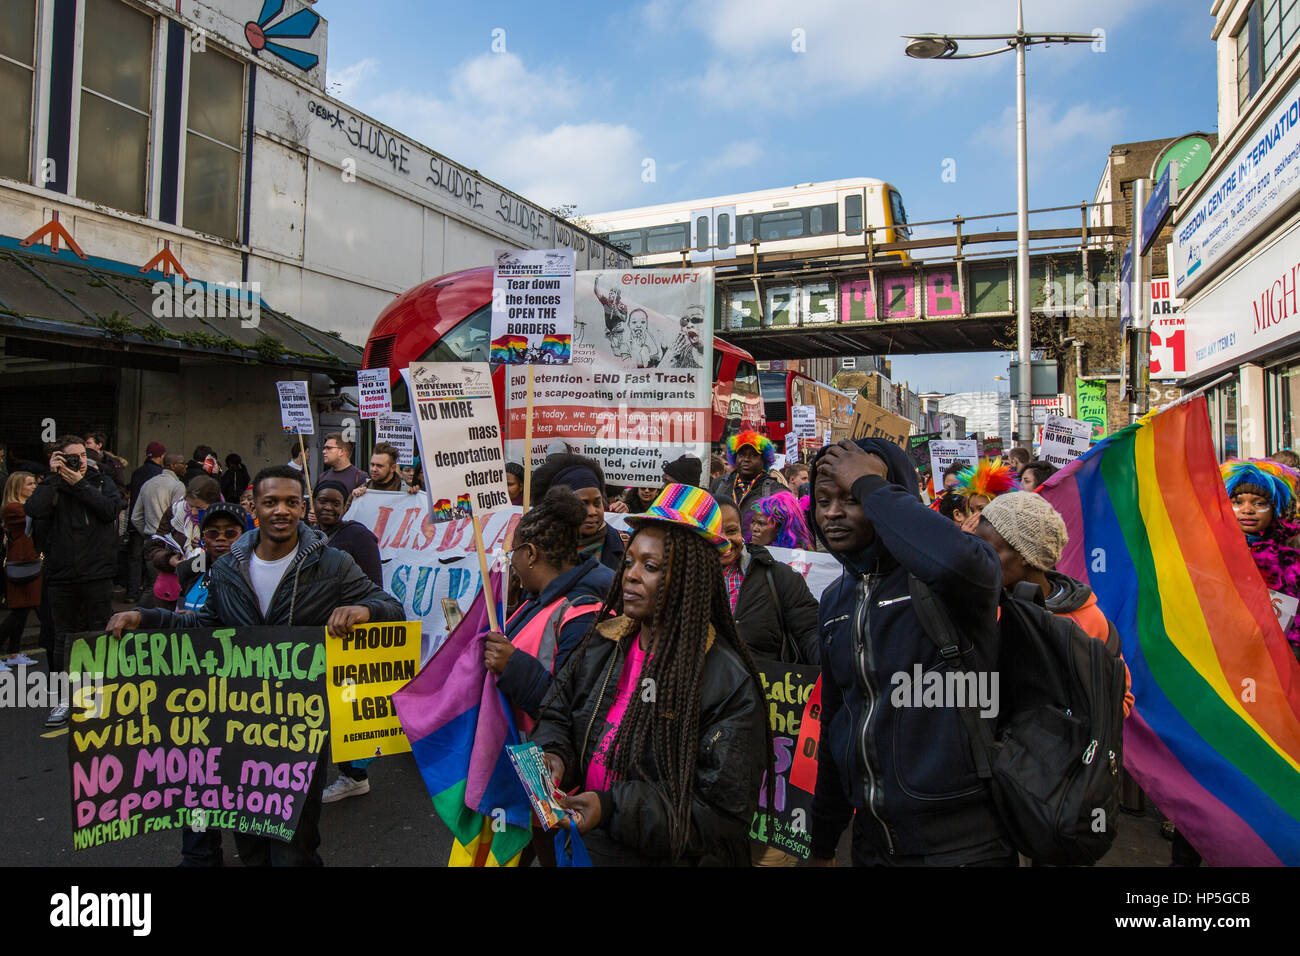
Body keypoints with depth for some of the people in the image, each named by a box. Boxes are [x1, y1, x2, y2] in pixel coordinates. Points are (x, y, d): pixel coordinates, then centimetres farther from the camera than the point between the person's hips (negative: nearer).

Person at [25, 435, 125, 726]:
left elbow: (111, 509, -12)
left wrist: (79, 484, -11)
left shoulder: (101, 481, 6)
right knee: (63, 637, 7)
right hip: (62, 575, 0)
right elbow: (33, 510, -16)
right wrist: (54, 476, -13)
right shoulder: (52, 486, 4)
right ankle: (62, 699, 17)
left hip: (98, 572, 0)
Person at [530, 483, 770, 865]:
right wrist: (554, 756, -14)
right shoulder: (602, 644, -2)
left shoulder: (728, 681, -22)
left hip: (671, 859, -5)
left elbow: (723, 811, -22)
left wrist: (613, 809, -28)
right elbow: (558, 715, 9)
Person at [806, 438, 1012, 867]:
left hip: (961, 843, -6)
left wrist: (871, 486, -27)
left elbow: (958, 562, -42)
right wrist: (822, 843, 18)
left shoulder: (934, 579, -15)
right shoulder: (835, 600, 7)